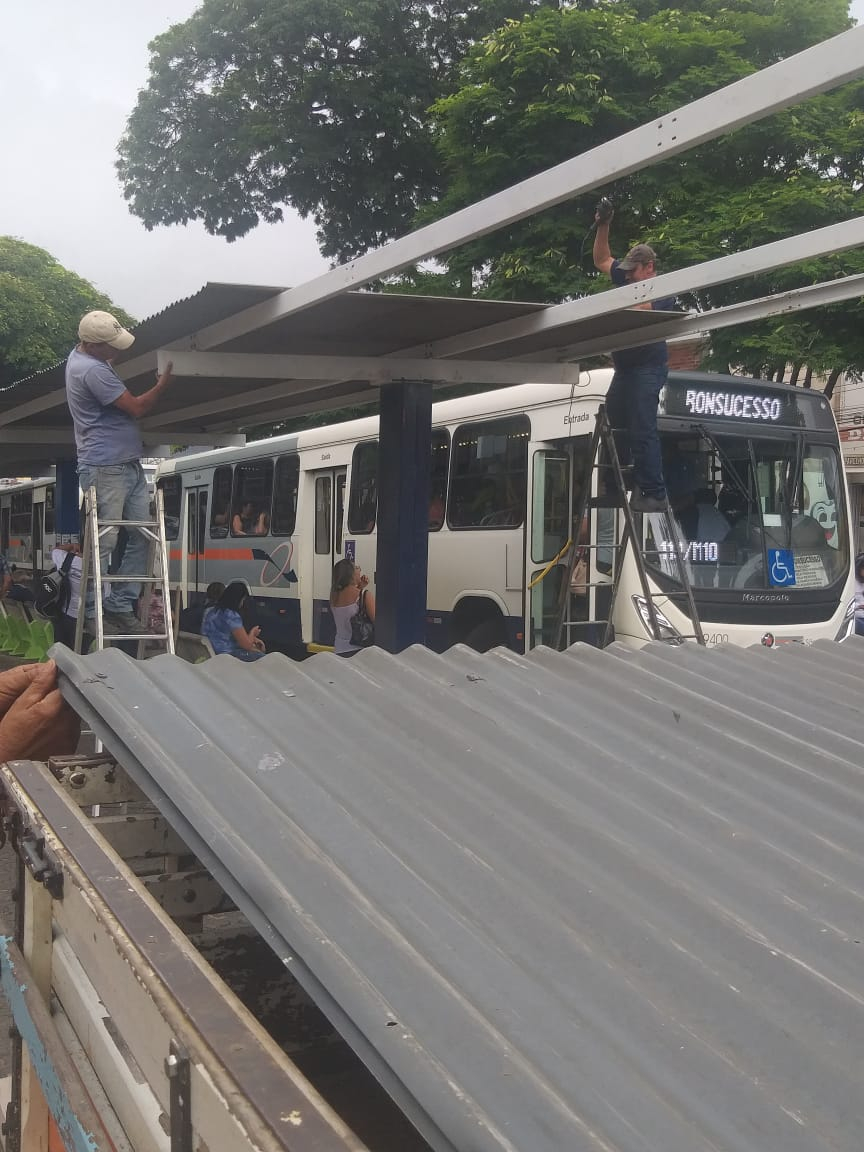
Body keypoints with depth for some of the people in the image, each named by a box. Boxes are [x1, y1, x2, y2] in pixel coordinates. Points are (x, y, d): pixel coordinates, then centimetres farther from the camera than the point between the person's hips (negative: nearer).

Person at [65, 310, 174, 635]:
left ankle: (121, 605, 9)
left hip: (129, 465, 10)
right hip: (106, 468, -10)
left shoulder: (81, 354, 11)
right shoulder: (92, 371, -19)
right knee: (104, 543, -8)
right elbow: (136, 408, -13)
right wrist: (163, 383, -1)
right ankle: (94, 613, -4)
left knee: (141, 536, 6)